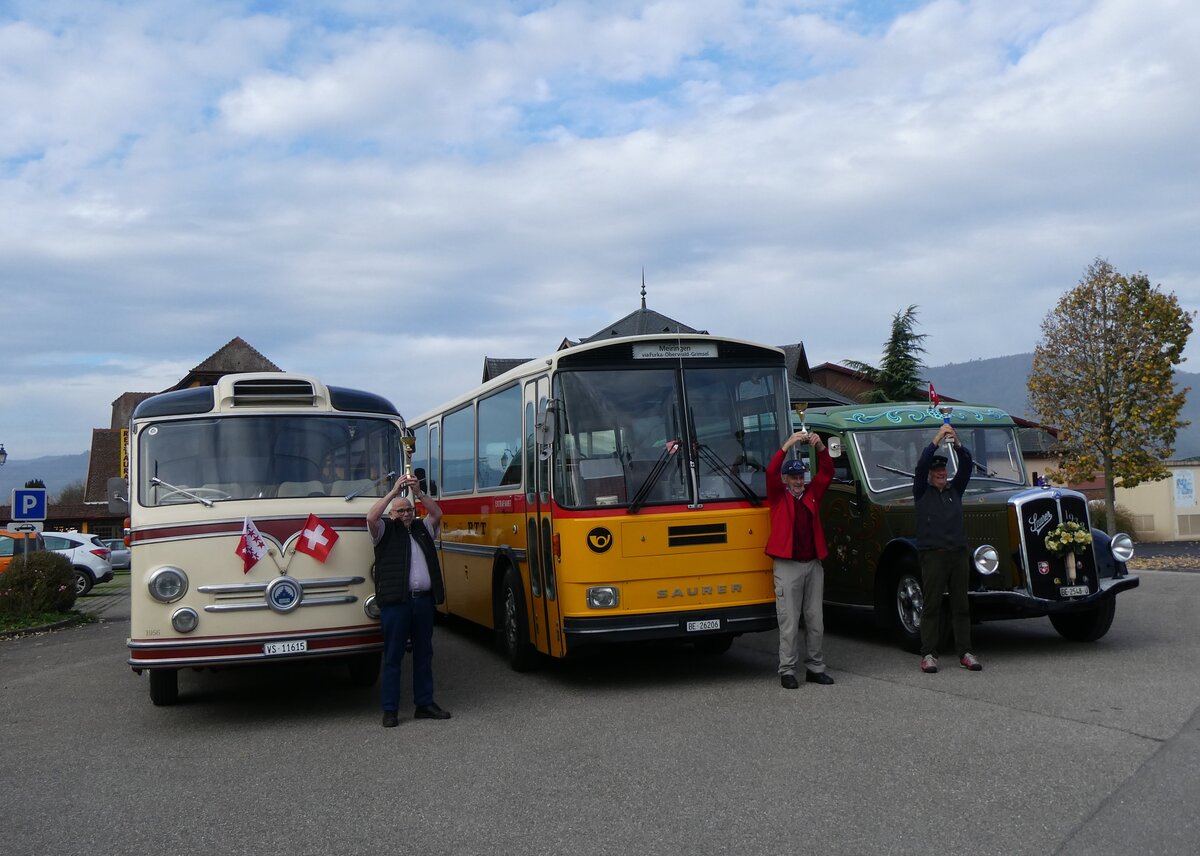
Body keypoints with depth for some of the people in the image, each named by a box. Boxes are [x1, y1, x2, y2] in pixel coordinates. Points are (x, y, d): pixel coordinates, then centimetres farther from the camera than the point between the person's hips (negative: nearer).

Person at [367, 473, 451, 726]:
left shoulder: (423, 529, 18)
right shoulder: (386, 531, 4)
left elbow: (437, 513, 4)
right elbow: (371, 517, -14)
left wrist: (418, 492, -7)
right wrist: (394, 491, -15)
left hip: (424, 600, 5)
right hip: (395, 601, -5)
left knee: (424, 654, 10)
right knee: (393, 656, -1)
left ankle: (424, 704, 19)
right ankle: (390, 710, 3)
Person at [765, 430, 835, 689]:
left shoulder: (811, 494, 13)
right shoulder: (779, 495, 3)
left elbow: (827, 472, 5)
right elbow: (770, 473, -13)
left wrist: (820, 447, -10)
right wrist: (787, 446, -20)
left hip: (813, 564, 4)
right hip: (787, 565, -4)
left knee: (815, 620, 8)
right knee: (789, 621, -3)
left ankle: (815, 668, 17)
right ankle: (787, 671, 2)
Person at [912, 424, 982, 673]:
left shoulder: (955, 490, 16)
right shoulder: (922, 492, 7)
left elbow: (967, 465, 4)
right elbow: (921, 465, -9)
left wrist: (956, 442, -12)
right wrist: (937, 439, -16)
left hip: (958, 553, 4)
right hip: (932, 554, -4)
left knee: (961, 605, 5)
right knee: (932, 605, -2)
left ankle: (965, 653, 9)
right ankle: (928, 654, 0)